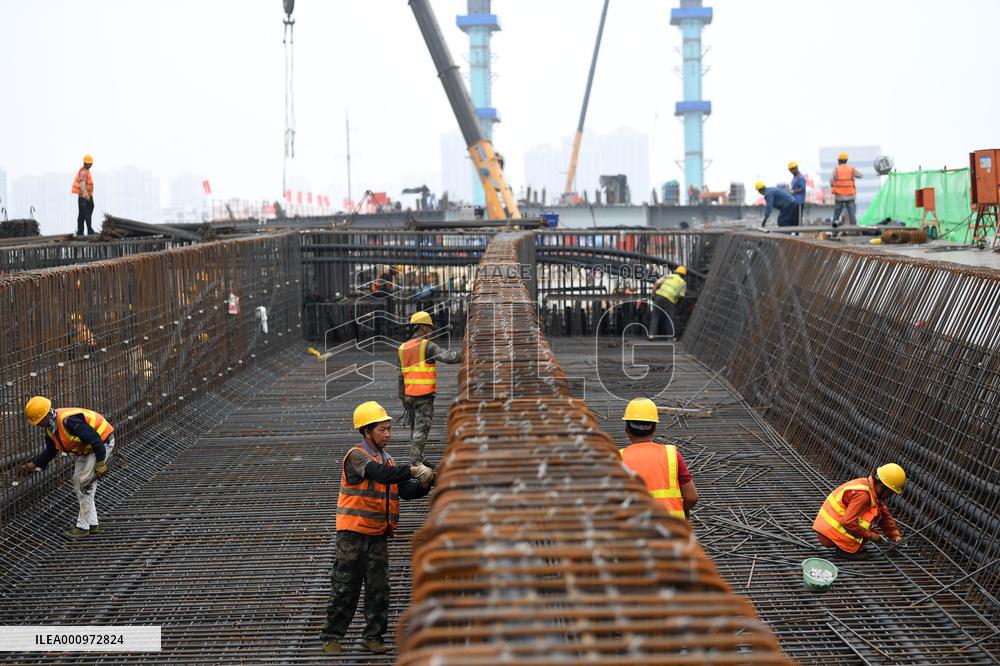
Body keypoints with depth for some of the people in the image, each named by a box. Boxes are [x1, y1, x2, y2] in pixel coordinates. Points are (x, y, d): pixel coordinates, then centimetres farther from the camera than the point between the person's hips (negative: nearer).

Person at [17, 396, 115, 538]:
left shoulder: (68, 421, -33)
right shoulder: (51, 428, 0)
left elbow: (95, 439, -31)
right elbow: (49, 452, 15)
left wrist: (101, 464, -25)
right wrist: (31, 466, 7)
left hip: (103, 442, -10)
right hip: (86, 449, 10)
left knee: (85, 484, -11)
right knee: (78, 483, 11)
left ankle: (83, 527, -2)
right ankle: (92, 524, 19)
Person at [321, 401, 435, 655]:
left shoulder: (386, 459, 13)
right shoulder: (356, 456, -12)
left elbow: (405, 490, 12)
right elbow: (381, 474, -29)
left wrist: (424, 485, -7)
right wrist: (412, 470, -30)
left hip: (378, 534, 7)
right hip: (353, 532, -7)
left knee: (379, 587, 6)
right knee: (345, 587, -1)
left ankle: (373, 636, 15)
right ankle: (331, 636, 8)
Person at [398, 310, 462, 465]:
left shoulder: (403, 348, 11)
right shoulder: (427, 346, -9)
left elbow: (401, 376, 13)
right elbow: (447, 357, -23)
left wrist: (402, 398, 18)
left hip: (409, 394, 7)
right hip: (424, 395, -7)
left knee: (414, 428, 15)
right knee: (421, 430, -4)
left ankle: (417, 460, 19)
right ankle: (415, 463, -7)